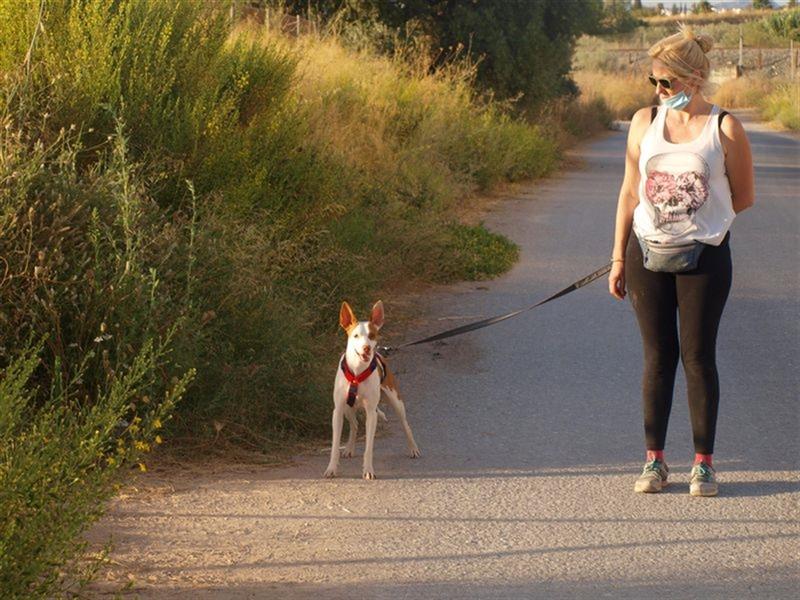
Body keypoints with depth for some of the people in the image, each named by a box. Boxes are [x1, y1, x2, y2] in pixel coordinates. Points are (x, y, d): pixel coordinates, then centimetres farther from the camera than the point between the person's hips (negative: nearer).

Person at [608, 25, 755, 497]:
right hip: (648, 254, 3)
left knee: (698, 356, 1)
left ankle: (704, 463, 11)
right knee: (658, 356, 7)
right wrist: (619, 256, 7)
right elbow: (631, 192, 8)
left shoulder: (725, 129, -6)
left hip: (704, 257, -3)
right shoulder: (645, 121, 4)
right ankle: (655, 460, 15)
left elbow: (744, 197, 2)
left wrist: (698, 220, 6)